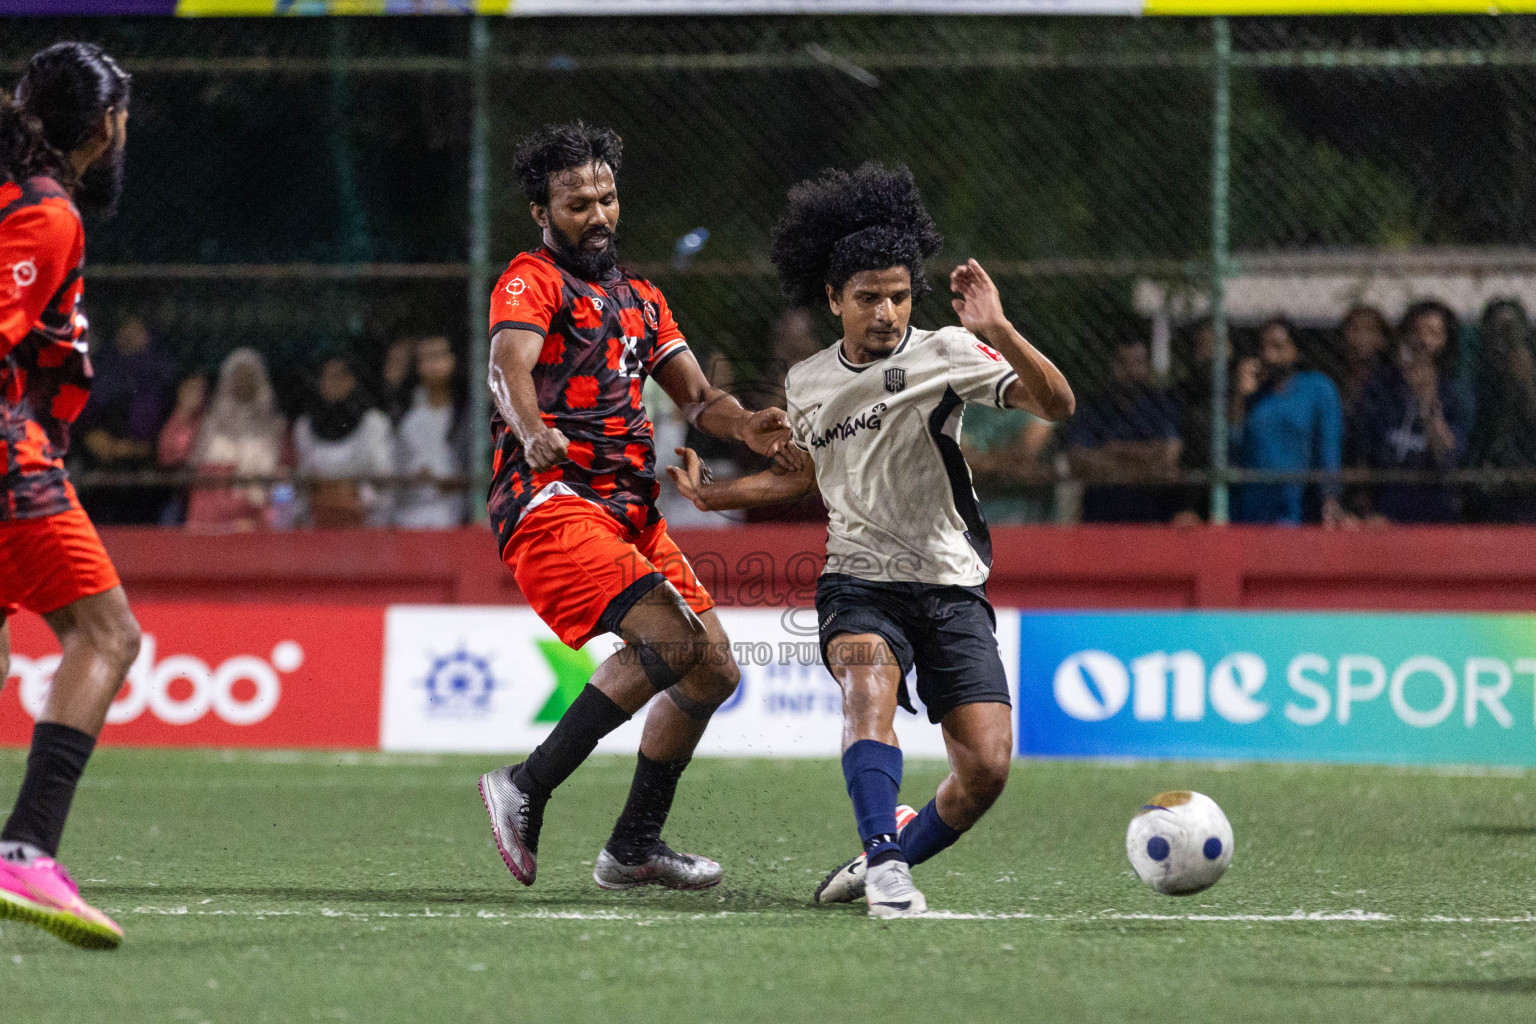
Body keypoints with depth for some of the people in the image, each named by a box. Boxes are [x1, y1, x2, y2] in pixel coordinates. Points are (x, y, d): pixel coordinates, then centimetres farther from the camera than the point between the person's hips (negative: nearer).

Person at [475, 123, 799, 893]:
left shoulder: (640, 300, 23)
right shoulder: (532, 280, -3)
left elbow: (695, 395, 16)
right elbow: (509, 365, -22)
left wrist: (744, 425, -8)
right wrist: (533, 432, -44)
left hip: (632, 511, 9)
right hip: (552, 502, -9)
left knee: (714, 669, 9)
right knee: (667, 638, -26)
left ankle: (634, 846, 19)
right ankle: (526, 789, -21)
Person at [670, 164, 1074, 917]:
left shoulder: (943, 353, -4)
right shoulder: (807, 384, 10)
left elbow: (1054, 403, -17)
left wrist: (999, 334, -32)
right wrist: (710, 494, 21)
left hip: (951, 586, -1)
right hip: (859, 579, 1)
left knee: (987, 766, -11)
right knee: (869, 684, -33)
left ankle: (884, 861, 13)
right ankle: (886, 864, -40)